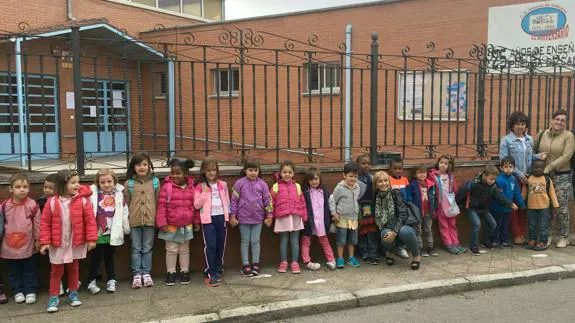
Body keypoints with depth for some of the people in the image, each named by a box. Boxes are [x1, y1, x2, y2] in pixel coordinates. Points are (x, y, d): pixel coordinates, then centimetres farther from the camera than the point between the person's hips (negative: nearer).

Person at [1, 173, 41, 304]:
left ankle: (30, 291, 20)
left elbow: (37, 224, -4)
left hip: (28, 245, -2)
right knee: (13, 271, 12)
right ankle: (17, 291, 25)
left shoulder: (32, 205, -10)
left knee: (29, 270, 9)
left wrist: (37, 240, -2)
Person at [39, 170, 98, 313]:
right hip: (57, 244, 0)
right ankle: (54, 297, 20)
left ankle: (73, 293, 30)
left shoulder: (83, 200, -11)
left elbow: (90, 220, -9)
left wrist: (91, 239, -12)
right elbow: (45, 223, -5)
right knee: (56, 271, 9)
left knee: (74, 269, 15)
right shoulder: (52, 202, -10)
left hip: (76, 243, 1)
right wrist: (45, 242, -8)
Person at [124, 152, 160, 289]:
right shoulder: (129, 183, 0)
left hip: (150, 220, 1)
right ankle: (136, 274, 15)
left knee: (147, 248, 9)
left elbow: (158, 202, 3)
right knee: (136, 248, 8)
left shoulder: (155, 181, 2)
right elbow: (126, 204, 3)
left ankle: (146, 273, 18)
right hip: (134, 221, 0)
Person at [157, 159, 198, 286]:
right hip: (171, 226, -2)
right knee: (171, 250, 9)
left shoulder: (191, 187, -2)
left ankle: (184, 272, 26)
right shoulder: (167, 187, -11)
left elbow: (195, 206, 6)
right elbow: (161, 206, -10)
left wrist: (196, 221, 8)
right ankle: (170, 273, 21)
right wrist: (162, 223, -12)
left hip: (187, 226, 2)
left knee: (184, 249, 14)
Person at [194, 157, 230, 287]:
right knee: (210, 246, -7)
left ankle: (217, 271, 23)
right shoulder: (200, 187, -1)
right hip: (208, 219, -4)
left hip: (221, 217, 4)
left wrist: (227, 215, 8)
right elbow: (196, 205, -6)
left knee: (220, 246, 9)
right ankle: (210, 274, 0)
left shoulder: (222, 185, 8)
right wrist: (205, 192, -15)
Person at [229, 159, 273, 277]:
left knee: (256, 241, 9)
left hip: (258, 218, 1)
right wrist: (232, 216, -3)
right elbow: (234, 200, -3)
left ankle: (255, 264, 19)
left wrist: (269, 216, 4)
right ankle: (245, 265, 17)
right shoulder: (239, 183, -6)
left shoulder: (262, 184, -1)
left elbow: (267, 200, 4)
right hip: (243, 218, -1)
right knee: (245, 241, 9)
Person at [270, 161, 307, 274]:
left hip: (296, 217, 1)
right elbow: (272, 202, 1)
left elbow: (302, 202, 7)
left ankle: (294, 263, 15)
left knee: (295, 241, 6)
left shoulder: (297, 186, 7)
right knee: (283, 240, 8)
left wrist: (304, 216, 5)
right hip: (282, 217, -1)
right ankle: (283, 262, 19)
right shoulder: (276, 186, 1)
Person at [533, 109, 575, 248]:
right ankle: (546, 235, 22)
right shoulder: (542, 134, 5)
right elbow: (531, 149, 11)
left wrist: (549, 167, -19)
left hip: (561, 176, -3)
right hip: (543, 175, 3)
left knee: (562, 208, 0)